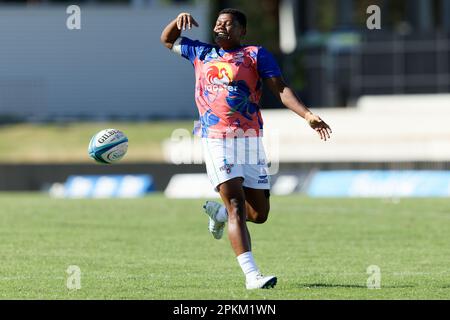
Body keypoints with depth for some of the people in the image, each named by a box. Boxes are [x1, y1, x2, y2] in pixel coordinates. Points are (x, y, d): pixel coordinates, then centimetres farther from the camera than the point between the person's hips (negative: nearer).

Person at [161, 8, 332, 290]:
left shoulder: (256, 55, 7)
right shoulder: (201, 53, 17)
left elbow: (281, 89, -2)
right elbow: (167, 40, 30)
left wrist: (307, 114, -17)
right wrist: (180, 19, 8)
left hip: (250, 139, 1)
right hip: (216, 141, 0)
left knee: (259, 214, 3)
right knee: (237, 206, -16)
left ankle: (218, 212, 36)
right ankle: (252, 275, -23)